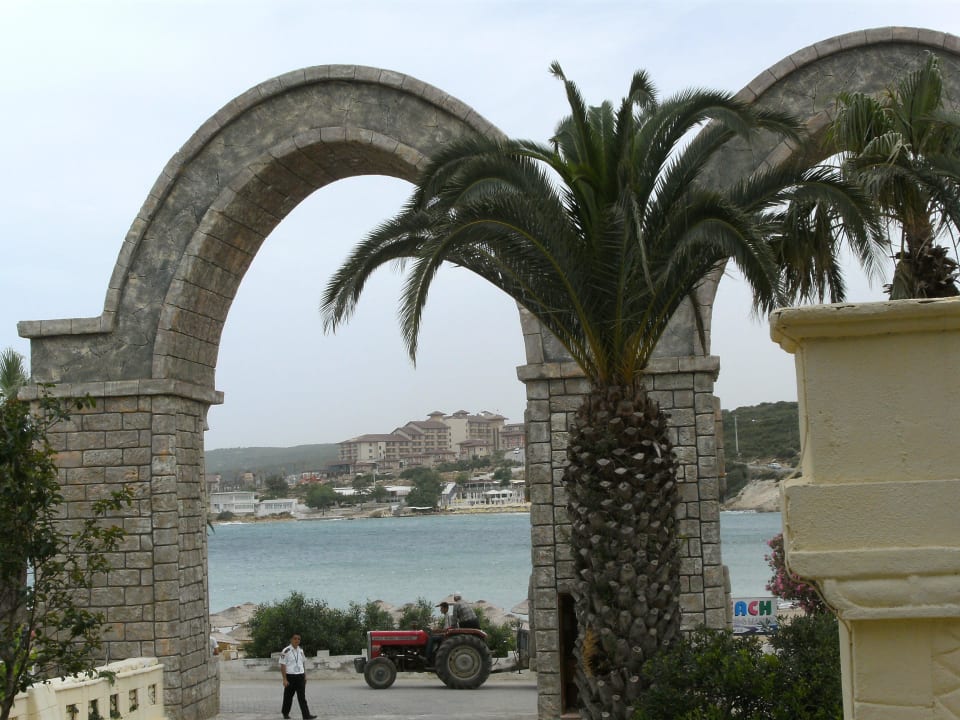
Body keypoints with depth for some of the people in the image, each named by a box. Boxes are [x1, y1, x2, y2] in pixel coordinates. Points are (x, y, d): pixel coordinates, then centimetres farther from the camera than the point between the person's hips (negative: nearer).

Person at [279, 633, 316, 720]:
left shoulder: (300, 650, 8)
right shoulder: (286, 651, -10)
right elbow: (282, 666, -11)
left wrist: (305, 676, 15)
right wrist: (285, 679, -15)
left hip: (300, 677, 4)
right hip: (290, 677, -4)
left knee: (302, 697, -3)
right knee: (288, 696, 10)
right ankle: (285, 713, 30)